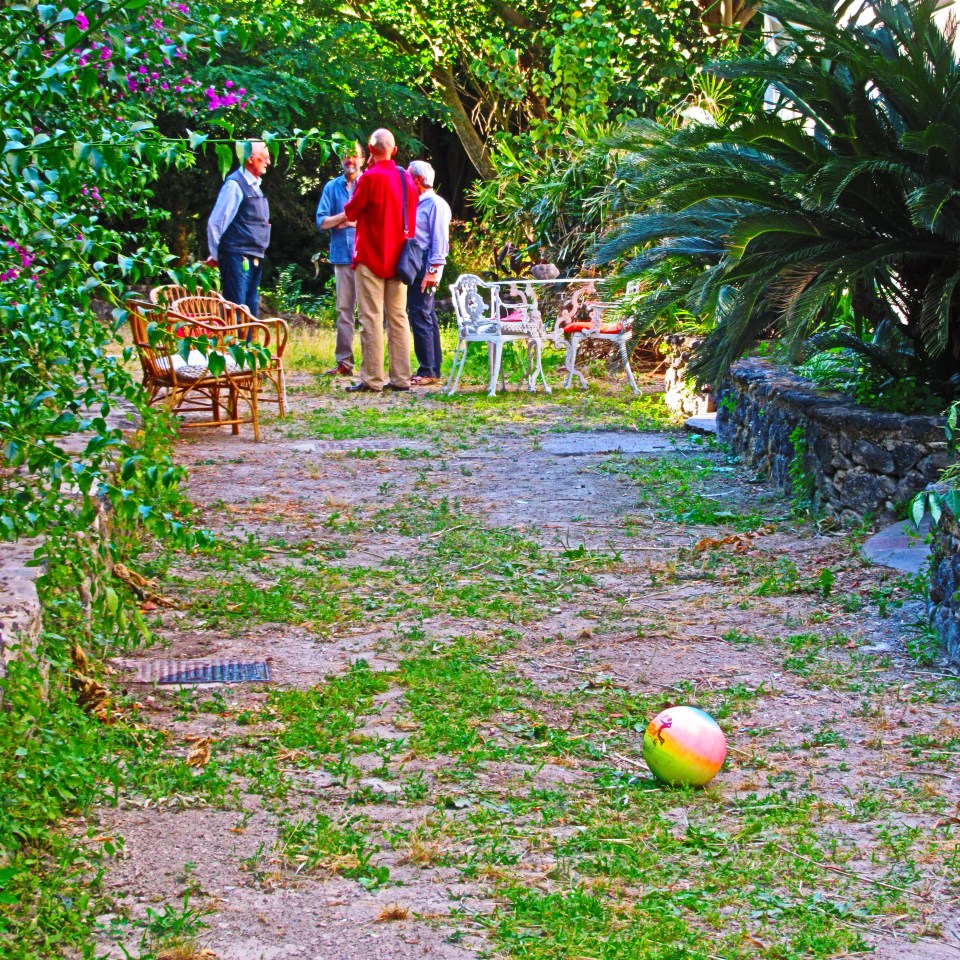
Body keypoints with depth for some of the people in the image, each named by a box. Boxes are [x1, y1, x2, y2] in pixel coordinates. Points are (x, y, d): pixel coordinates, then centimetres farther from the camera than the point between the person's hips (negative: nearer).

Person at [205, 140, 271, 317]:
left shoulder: (254, 185, 16)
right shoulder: (235, 184, -12)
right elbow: (215, 222, -13)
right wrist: (215, 255, -7)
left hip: (254, 260, 9)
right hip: (237, 258, -9)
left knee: (251, 308, 12)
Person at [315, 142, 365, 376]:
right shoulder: (332, 187, 12)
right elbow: (321, 221, 5)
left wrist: (351, 221, -8)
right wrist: (347, 214, -7)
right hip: (341, 254, 4)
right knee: (344, 310, 5)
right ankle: (344, 362, 7)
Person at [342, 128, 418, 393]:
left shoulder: (369, 178, -13)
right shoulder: (406, 178, 6)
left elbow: (351, 212, -2)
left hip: (371, 258, -6)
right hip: (397, 258, 6)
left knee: (371, 319, -4)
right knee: (398, 317, 7)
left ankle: (372, 379, -6)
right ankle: (400, 378, 6)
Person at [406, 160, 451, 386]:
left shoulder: (435, 204, -8)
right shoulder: (415, 204, 19)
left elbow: (440, 240, -15)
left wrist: (432, 271, -20)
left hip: (425, 268, -9)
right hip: (413, 267, 9)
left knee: (421, 318, -11)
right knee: (427, 318, 11)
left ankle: (427, 371, -10)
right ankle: (433, 369, 15)